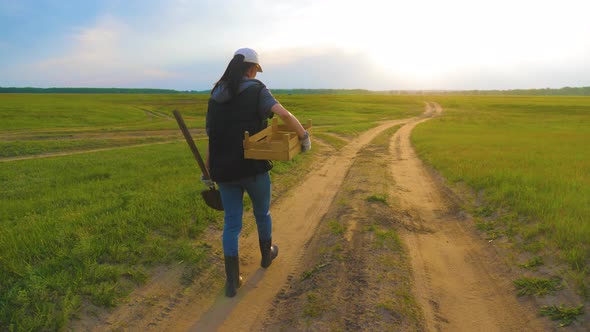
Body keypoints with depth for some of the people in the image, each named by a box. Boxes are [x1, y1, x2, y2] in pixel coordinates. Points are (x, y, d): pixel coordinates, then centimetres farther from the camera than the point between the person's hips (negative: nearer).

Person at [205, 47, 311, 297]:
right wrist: (304, 136, -9)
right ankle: (266, 254, 44)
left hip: (225, 170, 4)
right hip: (253, 167, -3)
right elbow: (284, 114, -24)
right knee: (262, 212, 22)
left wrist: (208, 172, 16)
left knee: (231, 223, 11)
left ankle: (232, 281, 13)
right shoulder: (257, 91, -6)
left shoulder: (216, 96, 9)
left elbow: (211, 138, 9)